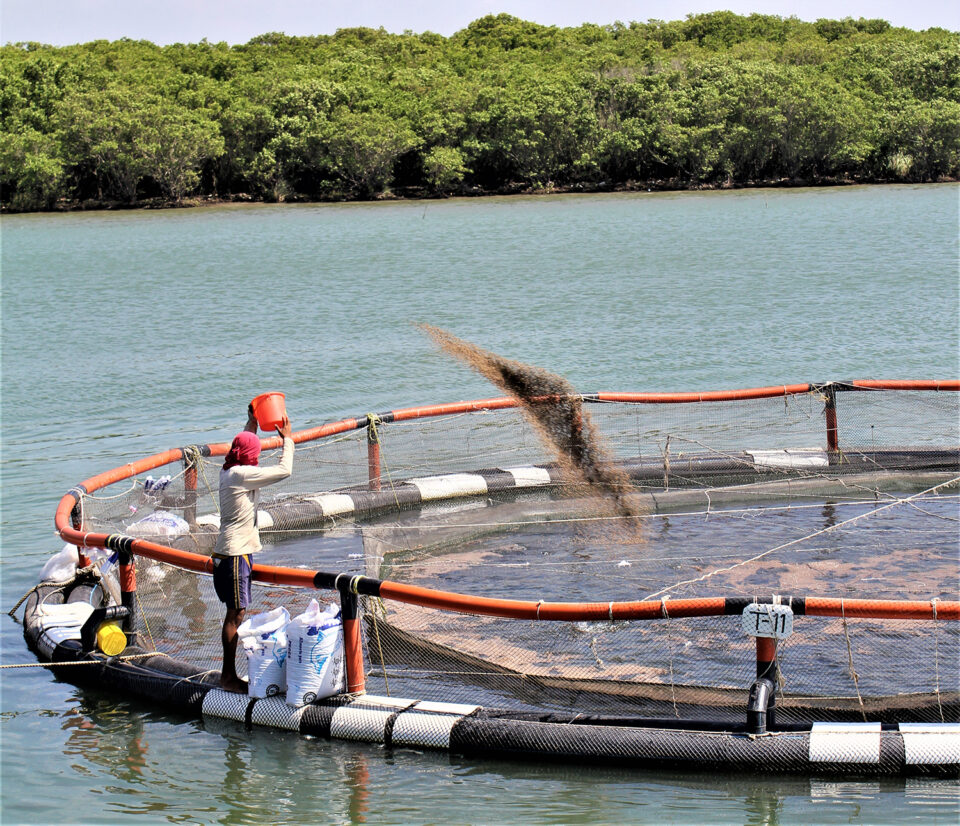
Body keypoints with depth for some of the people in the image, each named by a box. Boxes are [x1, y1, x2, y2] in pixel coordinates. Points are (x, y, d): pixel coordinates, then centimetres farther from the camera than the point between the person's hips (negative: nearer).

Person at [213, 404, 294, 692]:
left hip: (228, 551, 10)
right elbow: (284, 470, -16)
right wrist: (288, 439, -4)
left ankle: (229, 674, 17)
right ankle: (229, 677, -5)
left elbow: (242, 446, 33)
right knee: (236, 614, -7)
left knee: (234, 613, 13)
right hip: (236, 553, -10)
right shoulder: (243, 475, -16)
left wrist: (252, 423, 31)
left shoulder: (228, 471, 10)